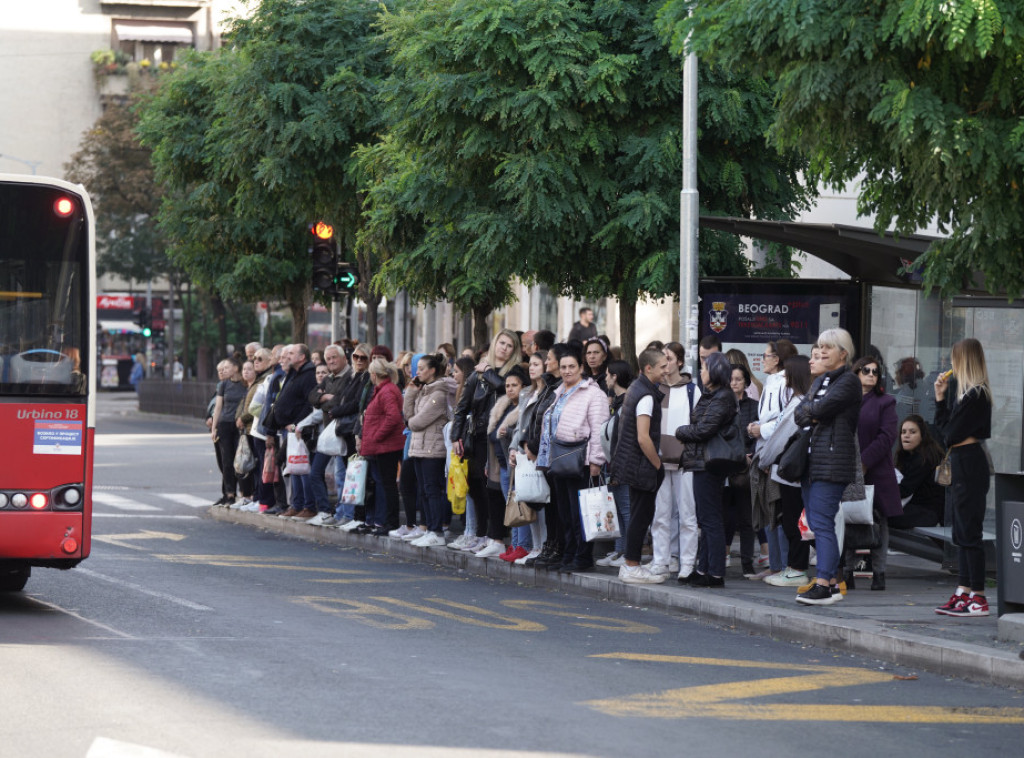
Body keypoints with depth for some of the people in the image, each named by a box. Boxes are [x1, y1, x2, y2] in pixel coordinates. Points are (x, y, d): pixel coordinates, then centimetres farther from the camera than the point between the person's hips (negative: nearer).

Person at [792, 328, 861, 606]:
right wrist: (813, 414, -7)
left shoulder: (848, 381, -5)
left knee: (822, 523, -13)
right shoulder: (820, 381, 21)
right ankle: (832, 582, 12)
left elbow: (823, 407, -16)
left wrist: (809, 409, 3)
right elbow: (799, 414, 12)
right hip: (810, 458, 9)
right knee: (816, 523, 8)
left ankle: (823, 585, -15)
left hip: (832, 458, -9)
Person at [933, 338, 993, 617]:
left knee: (969, 532, -9)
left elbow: (951, 433, -18)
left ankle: (978, 598, -8)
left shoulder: (975, 395, -16)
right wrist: (940, 397, 11)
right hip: (961, 465, 10)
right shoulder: (964, 392, 15)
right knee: (962, 533, 13)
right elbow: (944, 427, 14)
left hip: (969, 465, -10)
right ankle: (964, 592, 18)